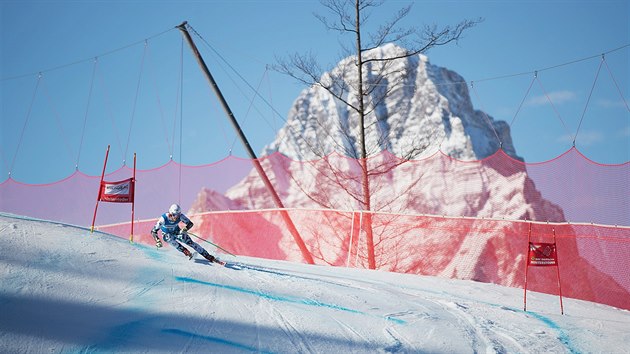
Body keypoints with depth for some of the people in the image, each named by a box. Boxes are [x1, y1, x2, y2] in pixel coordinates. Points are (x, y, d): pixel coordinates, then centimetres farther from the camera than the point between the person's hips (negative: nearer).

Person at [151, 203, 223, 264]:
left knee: (190, 242, -17)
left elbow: (190, 223, -18)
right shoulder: (164, 219, -33)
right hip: (167, 235, -1)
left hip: (177, 232, 1)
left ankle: (210, 257, -17)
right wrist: (158, 241, -41)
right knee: (170, 239, -37)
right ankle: (187, 253, -31)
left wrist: (185, 229, -38)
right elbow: (153, 231, -27)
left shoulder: (180, 216, -27)